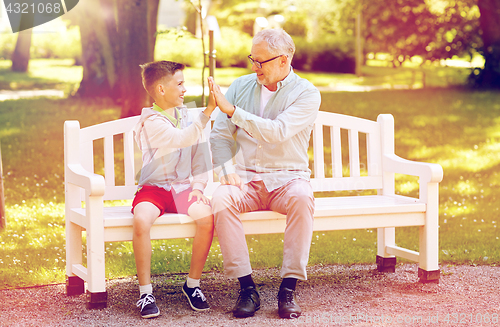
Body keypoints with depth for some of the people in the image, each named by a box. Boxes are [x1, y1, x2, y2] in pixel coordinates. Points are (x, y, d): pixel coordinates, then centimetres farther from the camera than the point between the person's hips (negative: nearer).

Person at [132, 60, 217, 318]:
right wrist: (208, 111, -33)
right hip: (153, 188, -4)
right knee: (141, 220, -35)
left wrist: (198, 186, -1)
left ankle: (193, 284, -6)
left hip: (182, 187, 4)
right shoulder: (152, 122, -9)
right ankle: (145, 292, -20)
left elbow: (199, 154, 14)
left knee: (206, 217, -26)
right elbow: (182, 139, -26)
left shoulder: (187, 116, 12)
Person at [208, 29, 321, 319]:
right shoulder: (241, 86, 9)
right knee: (221, 200, -31)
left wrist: (232, 110, -22)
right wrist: (227, 170, -10)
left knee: (301, 197, -37)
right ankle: (247, 289, -26)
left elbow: (277, 132, -20)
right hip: (246, 178, 3)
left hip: (288, 177, -2)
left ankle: (289, 289, -29)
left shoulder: (307, 94, -4)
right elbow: (220, 135, 9)